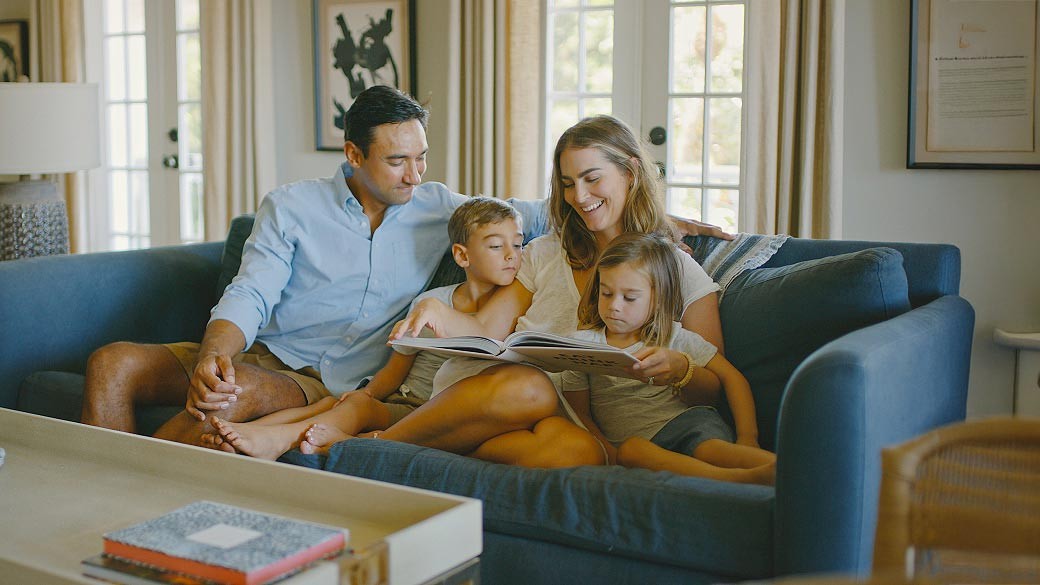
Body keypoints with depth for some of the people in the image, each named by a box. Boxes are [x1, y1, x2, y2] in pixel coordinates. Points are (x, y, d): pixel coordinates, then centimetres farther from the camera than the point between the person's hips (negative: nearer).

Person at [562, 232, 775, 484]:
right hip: (630, 440, -1)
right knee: (631, 451, -36)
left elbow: (733, 379, 10)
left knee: (708, 445, -33)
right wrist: (609, 454, -10)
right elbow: (579, 413, 9)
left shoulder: (675, 338, 12)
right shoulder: (583, 343, 12)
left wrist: (748, 437, -6)